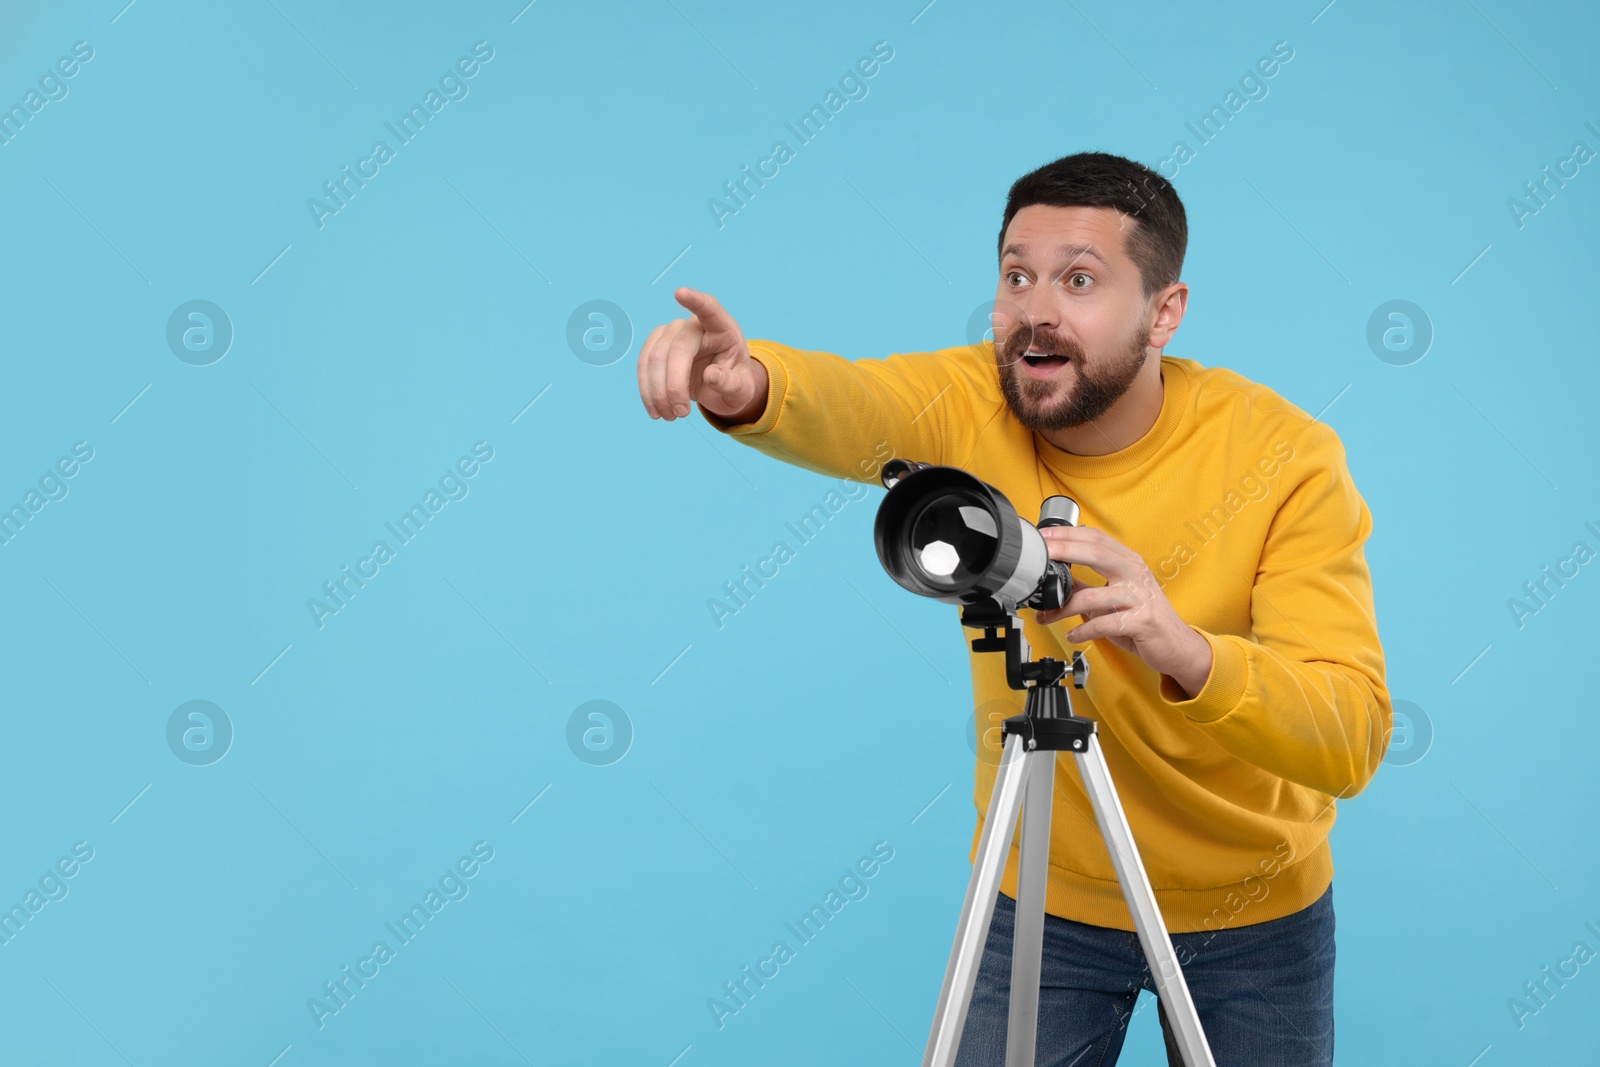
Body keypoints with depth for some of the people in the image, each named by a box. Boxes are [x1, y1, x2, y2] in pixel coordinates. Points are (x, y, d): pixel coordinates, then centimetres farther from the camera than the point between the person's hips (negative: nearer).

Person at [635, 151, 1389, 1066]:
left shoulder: (1287, 458, -18)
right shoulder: (974, 407, -13)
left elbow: (1353, 738, -27)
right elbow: (846, 408, -36)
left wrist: (1187, 653, -46)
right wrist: (749, 388, -59)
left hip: (1254, 921, -1)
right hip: (1039, 902, 1)